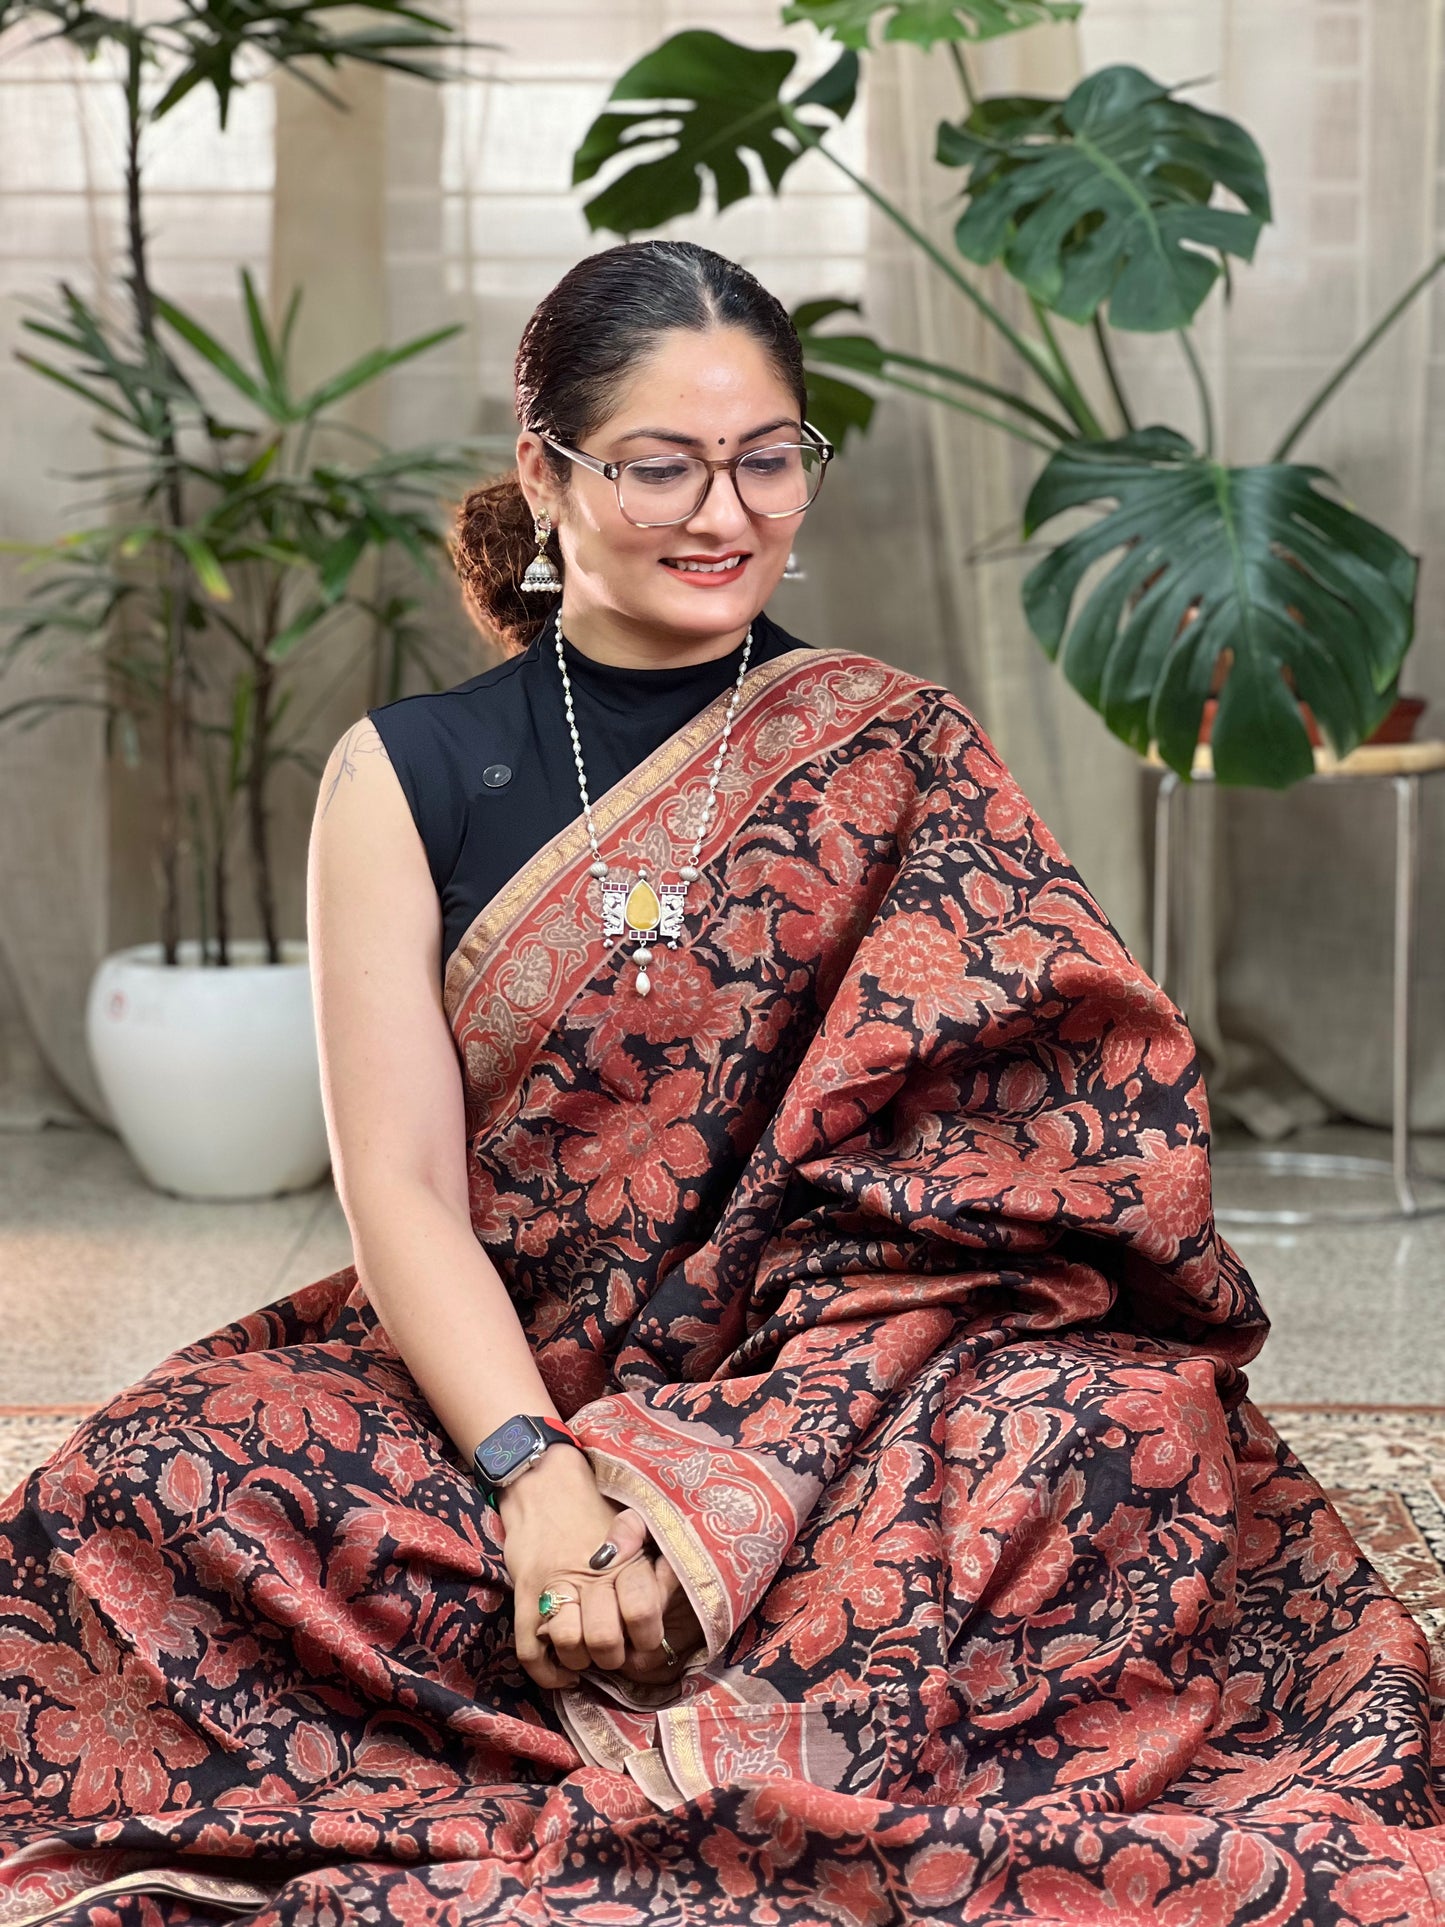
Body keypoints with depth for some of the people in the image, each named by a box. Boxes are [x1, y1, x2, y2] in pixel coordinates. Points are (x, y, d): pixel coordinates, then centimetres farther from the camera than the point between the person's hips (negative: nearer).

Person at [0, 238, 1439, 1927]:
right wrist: (535, 1479, -23)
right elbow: (402, 1187, -3)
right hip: (506, 1393, 1)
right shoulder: (406, 776, 6)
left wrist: (729, 1488, -20)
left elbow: (1043, 1136, -6)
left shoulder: (897, 754, 4)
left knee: (1116, 1434, -32)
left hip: (858, 1407, -1)